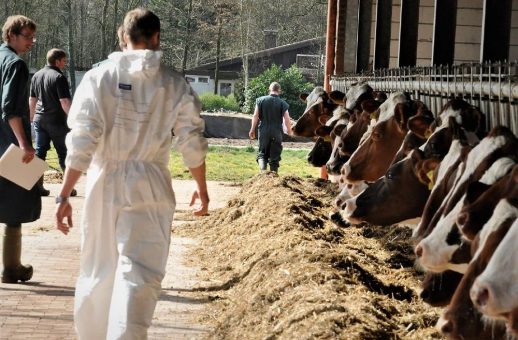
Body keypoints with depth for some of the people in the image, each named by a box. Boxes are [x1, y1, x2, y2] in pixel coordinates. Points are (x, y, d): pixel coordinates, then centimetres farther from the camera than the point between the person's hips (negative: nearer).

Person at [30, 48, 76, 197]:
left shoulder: (36, 75, 10)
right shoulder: (59, 77, -13)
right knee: (63, 153, 3)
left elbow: (32, 100, 17)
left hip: (40, 119, 6)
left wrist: (32, 117, 25)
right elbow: (65, 101, -18)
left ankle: (38, 186, 5)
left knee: (40, 151, 8)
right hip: (56, 121, -6)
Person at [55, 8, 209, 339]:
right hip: (149, 187, -2)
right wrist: (202, 187, 18)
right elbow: (193, 143, 2)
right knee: (139, 273, -1)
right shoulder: (175, 83, -1)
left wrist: (65, 195, -4)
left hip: (104, 185, 2)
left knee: (97, 271, 17)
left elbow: (81, 141, -7)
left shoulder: (99, 76, -2)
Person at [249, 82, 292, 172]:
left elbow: (255, 116, -1)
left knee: (262, 153, 9)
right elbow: (287, 120, -5)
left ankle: (263, 169, -16)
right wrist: (290, 131, 11)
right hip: (277, 133, -1)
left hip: (264, 132, 1)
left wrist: (252, 129, 6)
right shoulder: (282, 103, -3)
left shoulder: (261, 100, 0)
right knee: (275, 156, 8)